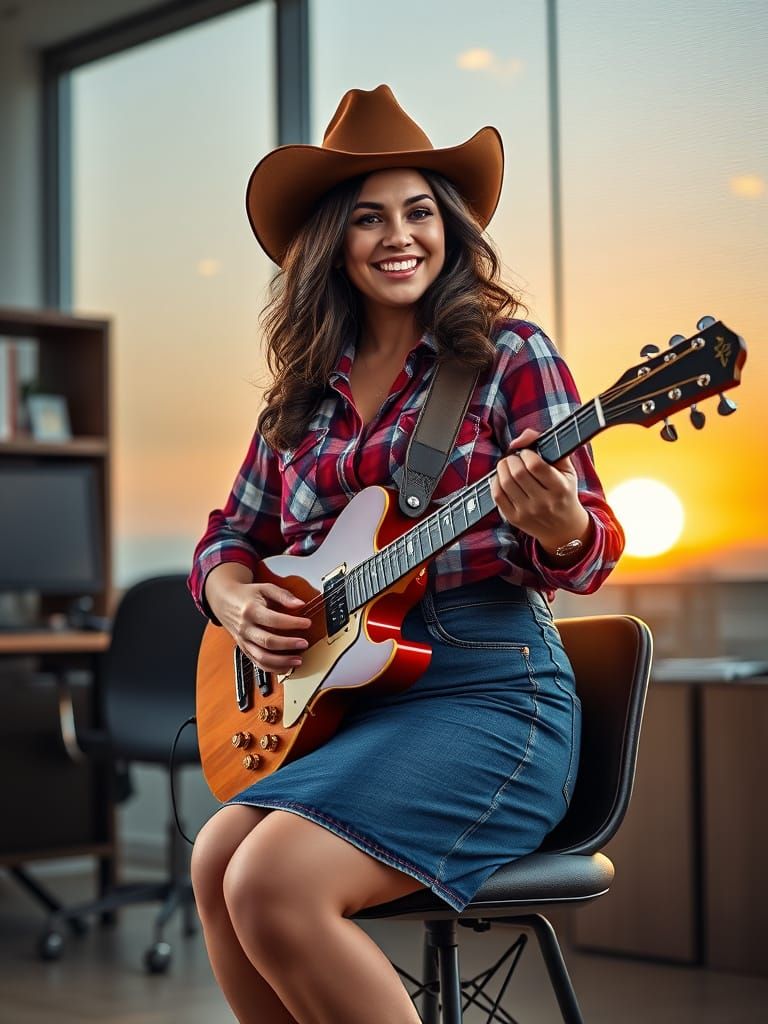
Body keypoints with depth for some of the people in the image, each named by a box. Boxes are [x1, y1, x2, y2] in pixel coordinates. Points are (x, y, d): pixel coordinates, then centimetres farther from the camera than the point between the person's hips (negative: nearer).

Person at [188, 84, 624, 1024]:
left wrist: (559, 527, -30)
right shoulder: (305, 390, 14)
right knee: (219, 859, -21)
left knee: (273, 883, -26)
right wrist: (239, 605, -2)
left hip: (487, 698, -5)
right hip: (333, 703, 5)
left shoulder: (507, 354, 0)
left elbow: (590, 550, -5)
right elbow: (228, 540, 22)